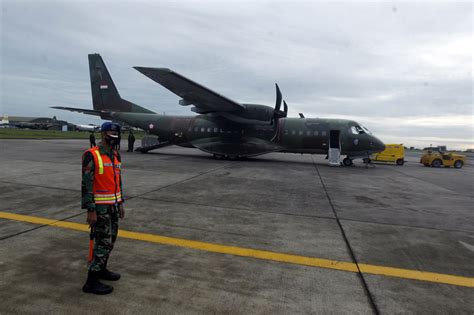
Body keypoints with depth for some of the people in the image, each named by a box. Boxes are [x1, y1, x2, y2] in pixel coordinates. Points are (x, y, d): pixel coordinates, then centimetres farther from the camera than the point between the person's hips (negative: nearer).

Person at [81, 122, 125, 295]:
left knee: (110, 239, 16)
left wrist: (120, 203, 16)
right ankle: (91, 282, 6)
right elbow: (86, 184, -17)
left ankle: (101, 269, 33)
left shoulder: (115, 155, 10)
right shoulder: (91, 156, -15)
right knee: (103, 242, -6)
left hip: (113, 205, 8)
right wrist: (91, 211, -19)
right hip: (100, 207, -8)